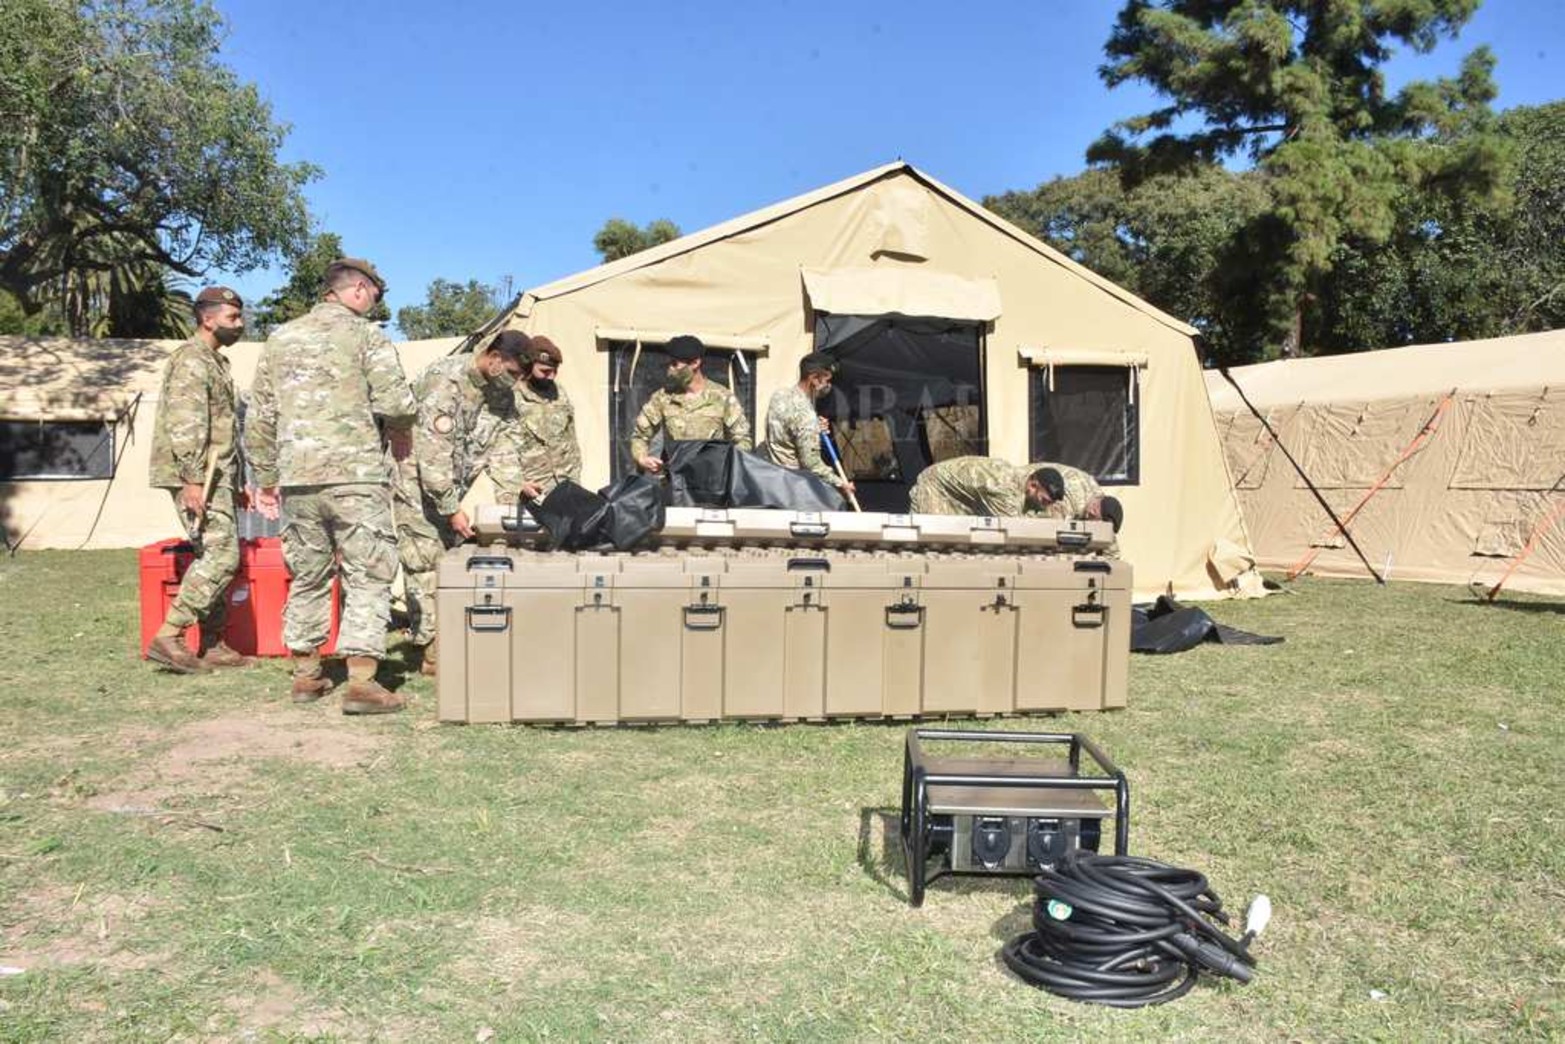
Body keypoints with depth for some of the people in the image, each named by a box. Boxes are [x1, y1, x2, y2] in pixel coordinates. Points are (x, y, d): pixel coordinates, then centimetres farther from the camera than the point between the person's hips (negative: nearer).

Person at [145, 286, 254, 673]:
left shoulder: (215, 361, 22)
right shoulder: (191, 359, -9)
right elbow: (186, 425, -19)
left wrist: (236, 484, 23)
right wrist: (191, 479, -25)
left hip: (217, 478, 10)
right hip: (198, 479, -10)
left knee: (216, 558, 9)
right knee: (221, 556, -15)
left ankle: (212, 645, 13)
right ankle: (168, 636, -11)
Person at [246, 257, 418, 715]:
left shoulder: (280, 339, 16)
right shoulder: (365, 334, -1)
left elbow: (260, 419, 15)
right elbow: (395, 402, -12)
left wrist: (266, 479, 22)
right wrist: (400, 435, 9)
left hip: (297, 477, 5)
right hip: (356, 475, -5)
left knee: (307, 576, 16)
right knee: (367, 577, -1)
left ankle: (305, 675, 23)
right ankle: (361, 683, -5)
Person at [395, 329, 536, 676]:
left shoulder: (502, 392, 1)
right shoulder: (446, 382, -26)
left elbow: (502, 443, 0)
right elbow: (433, 452, -28)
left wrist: (511, 494, -14)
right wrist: (452, 509, -28)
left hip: (450, 488, 8)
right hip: (417, 482, -8)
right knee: (426, 564, -9)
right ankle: (431, 653, -5)